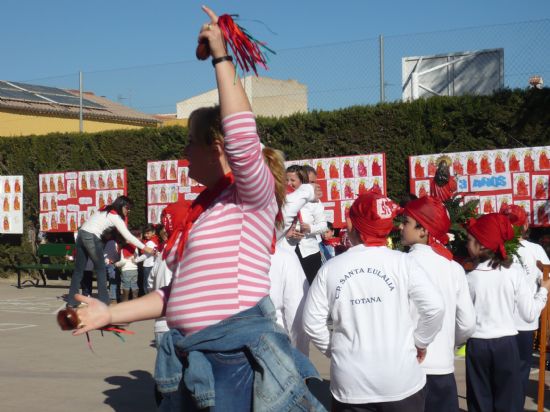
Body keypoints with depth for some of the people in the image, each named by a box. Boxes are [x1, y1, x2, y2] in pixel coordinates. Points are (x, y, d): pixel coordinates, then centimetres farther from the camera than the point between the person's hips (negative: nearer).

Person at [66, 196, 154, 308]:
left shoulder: (106, 211, 22)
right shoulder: (115, 216, -3)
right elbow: (128, 236, -3)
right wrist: (144, 248, 0)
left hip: (81, 234, 8)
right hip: (91, 237, -8)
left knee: (79, 269, 10)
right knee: (100, 269, 3)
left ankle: (72, 301, 11)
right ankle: (103, 301, 4)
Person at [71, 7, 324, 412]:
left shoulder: (253, 195, -6)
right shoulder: (201, 208, 17)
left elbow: (242, 138, -27)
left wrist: (221, 57, -20)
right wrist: (110, 313, 16)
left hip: (237, 357, -8)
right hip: (191, 361, 8)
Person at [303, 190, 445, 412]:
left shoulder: (330, 269, -4)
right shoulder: (403, 263, -7)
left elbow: (312, 322, -3)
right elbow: (434, 307, -12)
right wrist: (420, 341, 3)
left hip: (350, 385, 1)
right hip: (401, 381, 0)